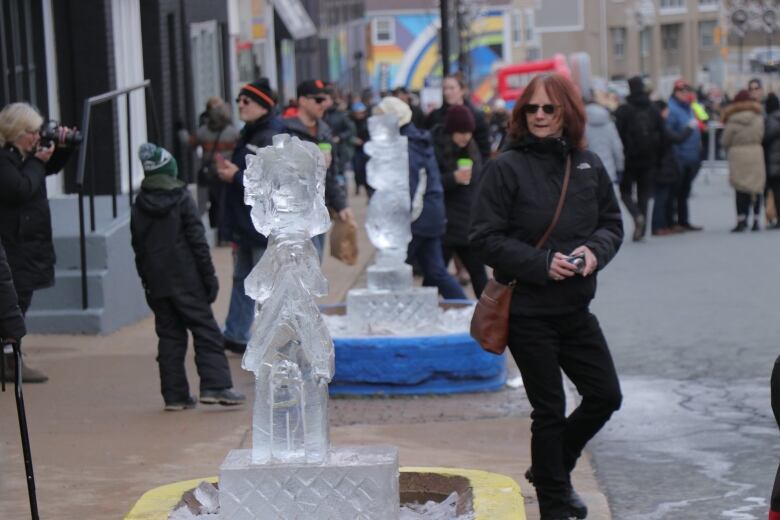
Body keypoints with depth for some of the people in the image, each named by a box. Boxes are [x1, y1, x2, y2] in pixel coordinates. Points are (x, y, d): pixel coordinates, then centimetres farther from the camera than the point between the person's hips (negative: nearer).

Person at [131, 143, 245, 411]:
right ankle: (215, 385, -12)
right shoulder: (181, 198, -5)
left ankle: (174, 394, 5)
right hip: (186, 280, -4)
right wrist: (209, 276, -5)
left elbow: (138, 248, 10)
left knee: (169, 335, 8)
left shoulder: (139, 206, 7)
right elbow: (197, 241, -8)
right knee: (206, 331, -1)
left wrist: (147, 282, 15)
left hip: (157, 284, 4)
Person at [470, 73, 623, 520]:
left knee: (605, 395, 10)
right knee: (550, 410, 3)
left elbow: (613, 223, 11)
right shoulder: (507, 168, -10)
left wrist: (595, 250, -11)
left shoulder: (588, 164, 3)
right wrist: (542, 263, -20)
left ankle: (552, 470, 34)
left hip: (576, 308, 5)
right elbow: (485, 237, -11)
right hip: (528, 311, -5)